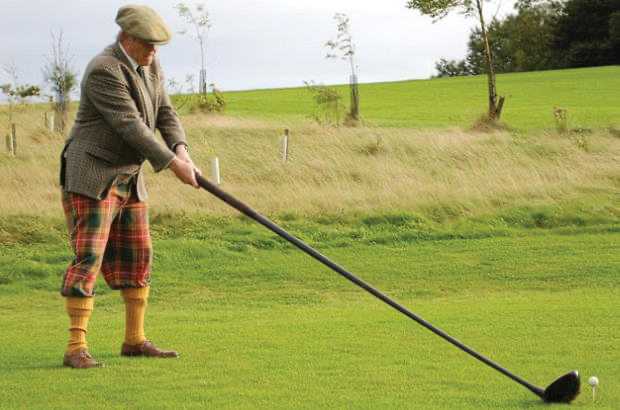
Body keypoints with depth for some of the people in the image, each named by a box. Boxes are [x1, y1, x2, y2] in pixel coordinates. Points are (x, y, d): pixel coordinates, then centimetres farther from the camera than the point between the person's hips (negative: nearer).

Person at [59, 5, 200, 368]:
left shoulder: (151, 66, 7)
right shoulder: (104, 72, -21)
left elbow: (165, 113, 8)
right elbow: (131, 126, -25)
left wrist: (182, 150, -12)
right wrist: (173, 164, -24)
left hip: (129, 178, 9)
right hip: (91, 177, -9)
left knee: (138, 257, 10)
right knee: (89, 257, -14)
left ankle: (135, 340, 20)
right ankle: (76, 348, -14)